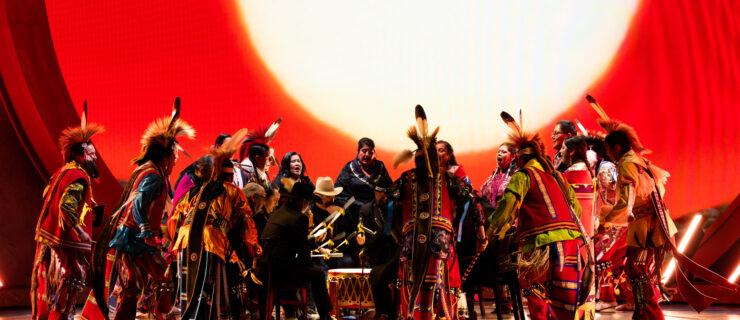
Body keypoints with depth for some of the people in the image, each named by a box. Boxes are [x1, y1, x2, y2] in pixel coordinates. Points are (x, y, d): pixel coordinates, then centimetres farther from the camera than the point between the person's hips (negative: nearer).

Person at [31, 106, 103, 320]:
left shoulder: (62, 172, 11)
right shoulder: (79, 177, -18)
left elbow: (47, 194, 22)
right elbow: (67, 206, -29)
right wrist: (81, 232, -24)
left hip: (48, 237, 10)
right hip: (66, 244, -10)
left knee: (47, 286, 20)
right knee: (66, 286, 0)